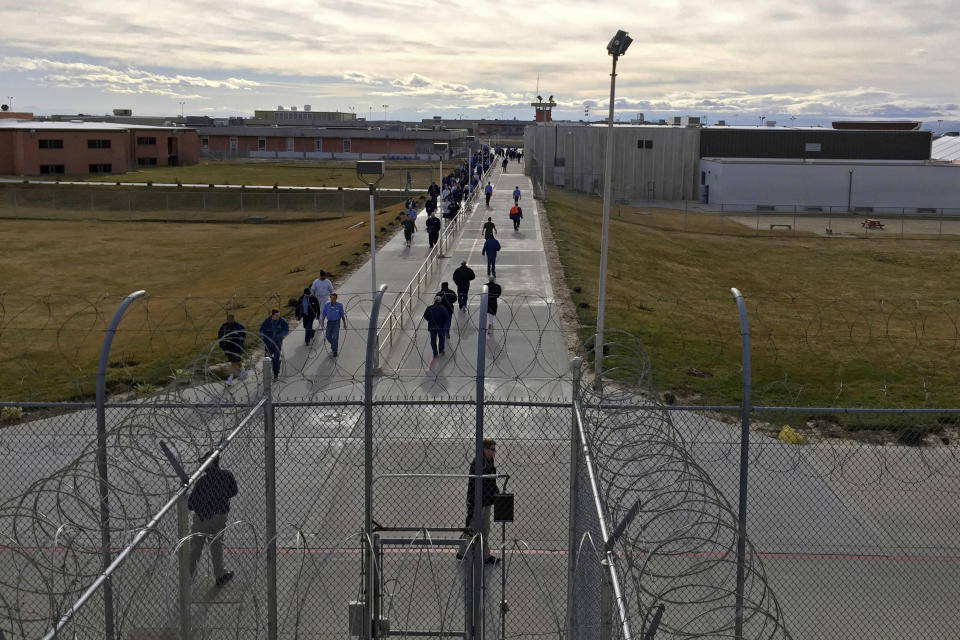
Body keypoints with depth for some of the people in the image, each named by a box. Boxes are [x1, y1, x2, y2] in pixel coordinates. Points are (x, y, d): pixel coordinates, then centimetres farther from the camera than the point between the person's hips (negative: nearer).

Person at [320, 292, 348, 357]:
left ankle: (335, 351, -1)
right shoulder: (326, 305, -5)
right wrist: (322, 323, -2)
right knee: (328, 337, 9)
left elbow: (342, 315, -2)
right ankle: (333, 344, 41)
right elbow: (324, 315, 2)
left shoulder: (339, 305, -10)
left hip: (336, 323, -3)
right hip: (329, 322, 3)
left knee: (335, 337, -10)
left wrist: (344, 324, 3)